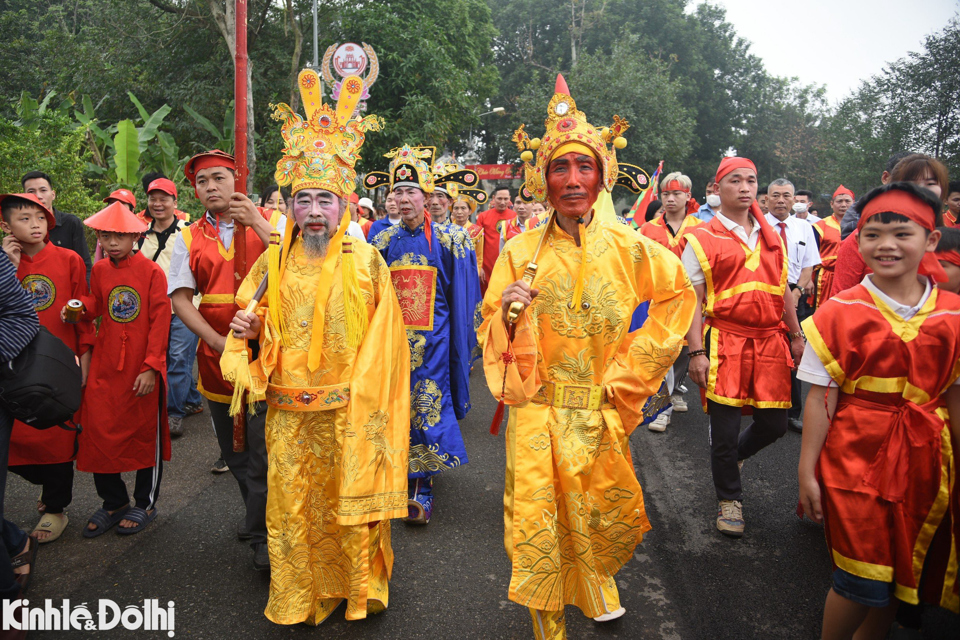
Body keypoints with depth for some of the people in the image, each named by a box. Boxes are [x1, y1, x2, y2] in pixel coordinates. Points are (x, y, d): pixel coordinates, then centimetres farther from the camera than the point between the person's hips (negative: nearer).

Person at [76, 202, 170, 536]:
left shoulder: (152, 271, -9)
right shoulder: (99, 270, 6)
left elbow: (160, 321, -10)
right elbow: (96, 305, 18)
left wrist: (151, 366, -14)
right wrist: (80, 306, -6)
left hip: (143, 367, -4)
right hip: (105, 366, 5)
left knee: (146, 432, 8)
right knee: (98, 432, 6)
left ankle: (145, 503, 25)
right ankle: (114, 502, 25)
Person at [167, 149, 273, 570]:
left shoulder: (269, 222, 1)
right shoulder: (189, 239, 8)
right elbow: (180, 299, 1)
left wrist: (257, 223, -19)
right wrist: (219, 341, -12)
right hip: (217, 355, 4)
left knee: (263, 445, -4)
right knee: (233, 448, 16)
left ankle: (264, 535, 13)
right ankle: (258, 515, 38)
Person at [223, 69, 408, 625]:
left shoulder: (366, 260, -3)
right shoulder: (273, 262, 5)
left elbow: (382, 339, -2)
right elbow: (258, 323, 16)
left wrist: (366, 400, -5)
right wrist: (248, 331, -7)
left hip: (350, 410, -2)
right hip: (289, 411, 3)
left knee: (351, 496, 7)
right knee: (293, 503, 10)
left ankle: (360, 590, 30)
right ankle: (301, 598, 30)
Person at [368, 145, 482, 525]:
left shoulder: (449, 241, -3)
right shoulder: (384, 243, 7)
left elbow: (461, 301, 0)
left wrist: (462, 342, -2)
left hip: (433, 340, -4)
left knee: (429, 407, -4)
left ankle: (422, 491, 8)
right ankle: (417, 487, 26)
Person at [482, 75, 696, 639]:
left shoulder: (628, 248, -3)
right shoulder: (521, 251, -3)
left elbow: (678, 297, 10)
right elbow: (490, 336, 2)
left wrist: (629, 367, 3)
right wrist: (508, 313, -22)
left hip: (601, 412, 1)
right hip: (536, 410, -1)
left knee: (604, 516, 14)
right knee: (537, 524, 1)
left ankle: (597, 588, 48)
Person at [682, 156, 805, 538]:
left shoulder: (772, 237, 15)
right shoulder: (701, 239, -2)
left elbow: (784, 291, 20)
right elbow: (692, 300, -6)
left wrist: (797, 336, 17)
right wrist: (696, 352, -12)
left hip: (770, 341, 5)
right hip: (725, 342, -4)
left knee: (774, 424, 7)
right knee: (724, 427, 2)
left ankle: (734, 455, 39)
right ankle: (729, 499, 24)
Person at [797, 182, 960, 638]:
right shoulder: (839, 313, -9)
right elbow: (821, 399, -8)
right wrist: (806, 471, -7)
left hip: (923, 464, 4)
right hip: (855, 461, -3)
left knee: (904, 575, 16)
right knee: (863, 582, 3)